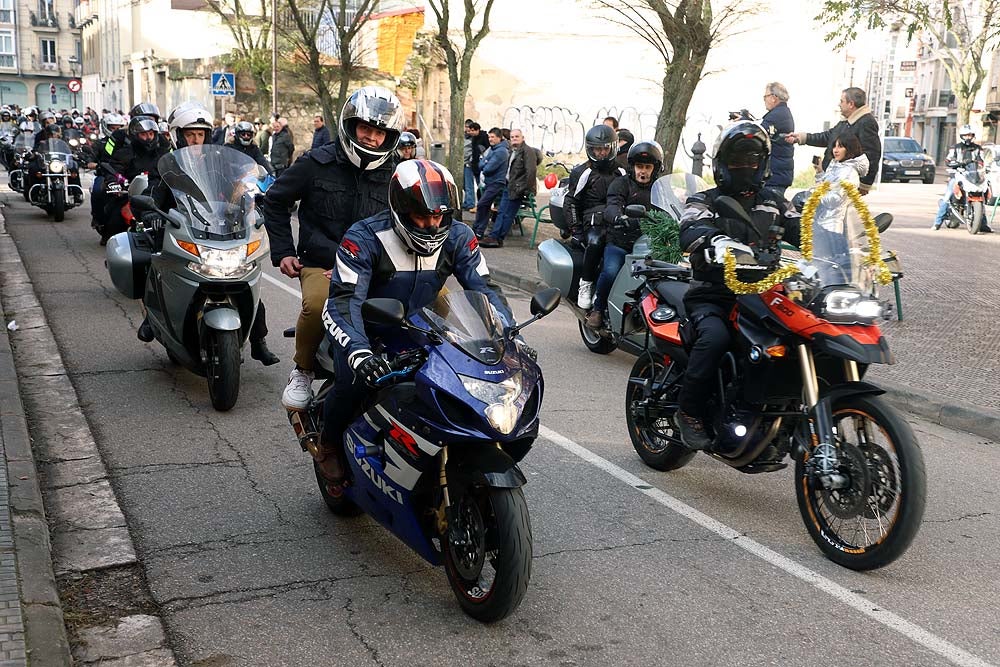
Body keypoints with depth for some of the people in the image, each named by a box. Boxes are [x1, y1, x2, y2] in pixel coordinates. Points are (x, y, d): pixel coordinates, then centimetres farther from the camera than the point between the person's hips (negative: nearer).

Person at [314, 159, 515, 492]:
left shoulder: (457, 237, -8)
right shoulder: (364, 238, -21)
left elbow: (485, 289, -8)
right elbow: (343, 301, -31)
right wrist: (359, 352, -50)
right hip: (369, 334, -4)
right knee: (356, 378, -34)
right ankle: (329, 443, -2)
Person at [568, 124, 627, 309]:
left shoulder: (621, 173, 22)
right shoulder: (582, 172, 10)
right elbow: (570, 202, 6)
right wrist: (576, 230, -5)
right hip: (593, 223, -3)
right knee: (595, 242, -39)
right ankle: (586, 284, -21)